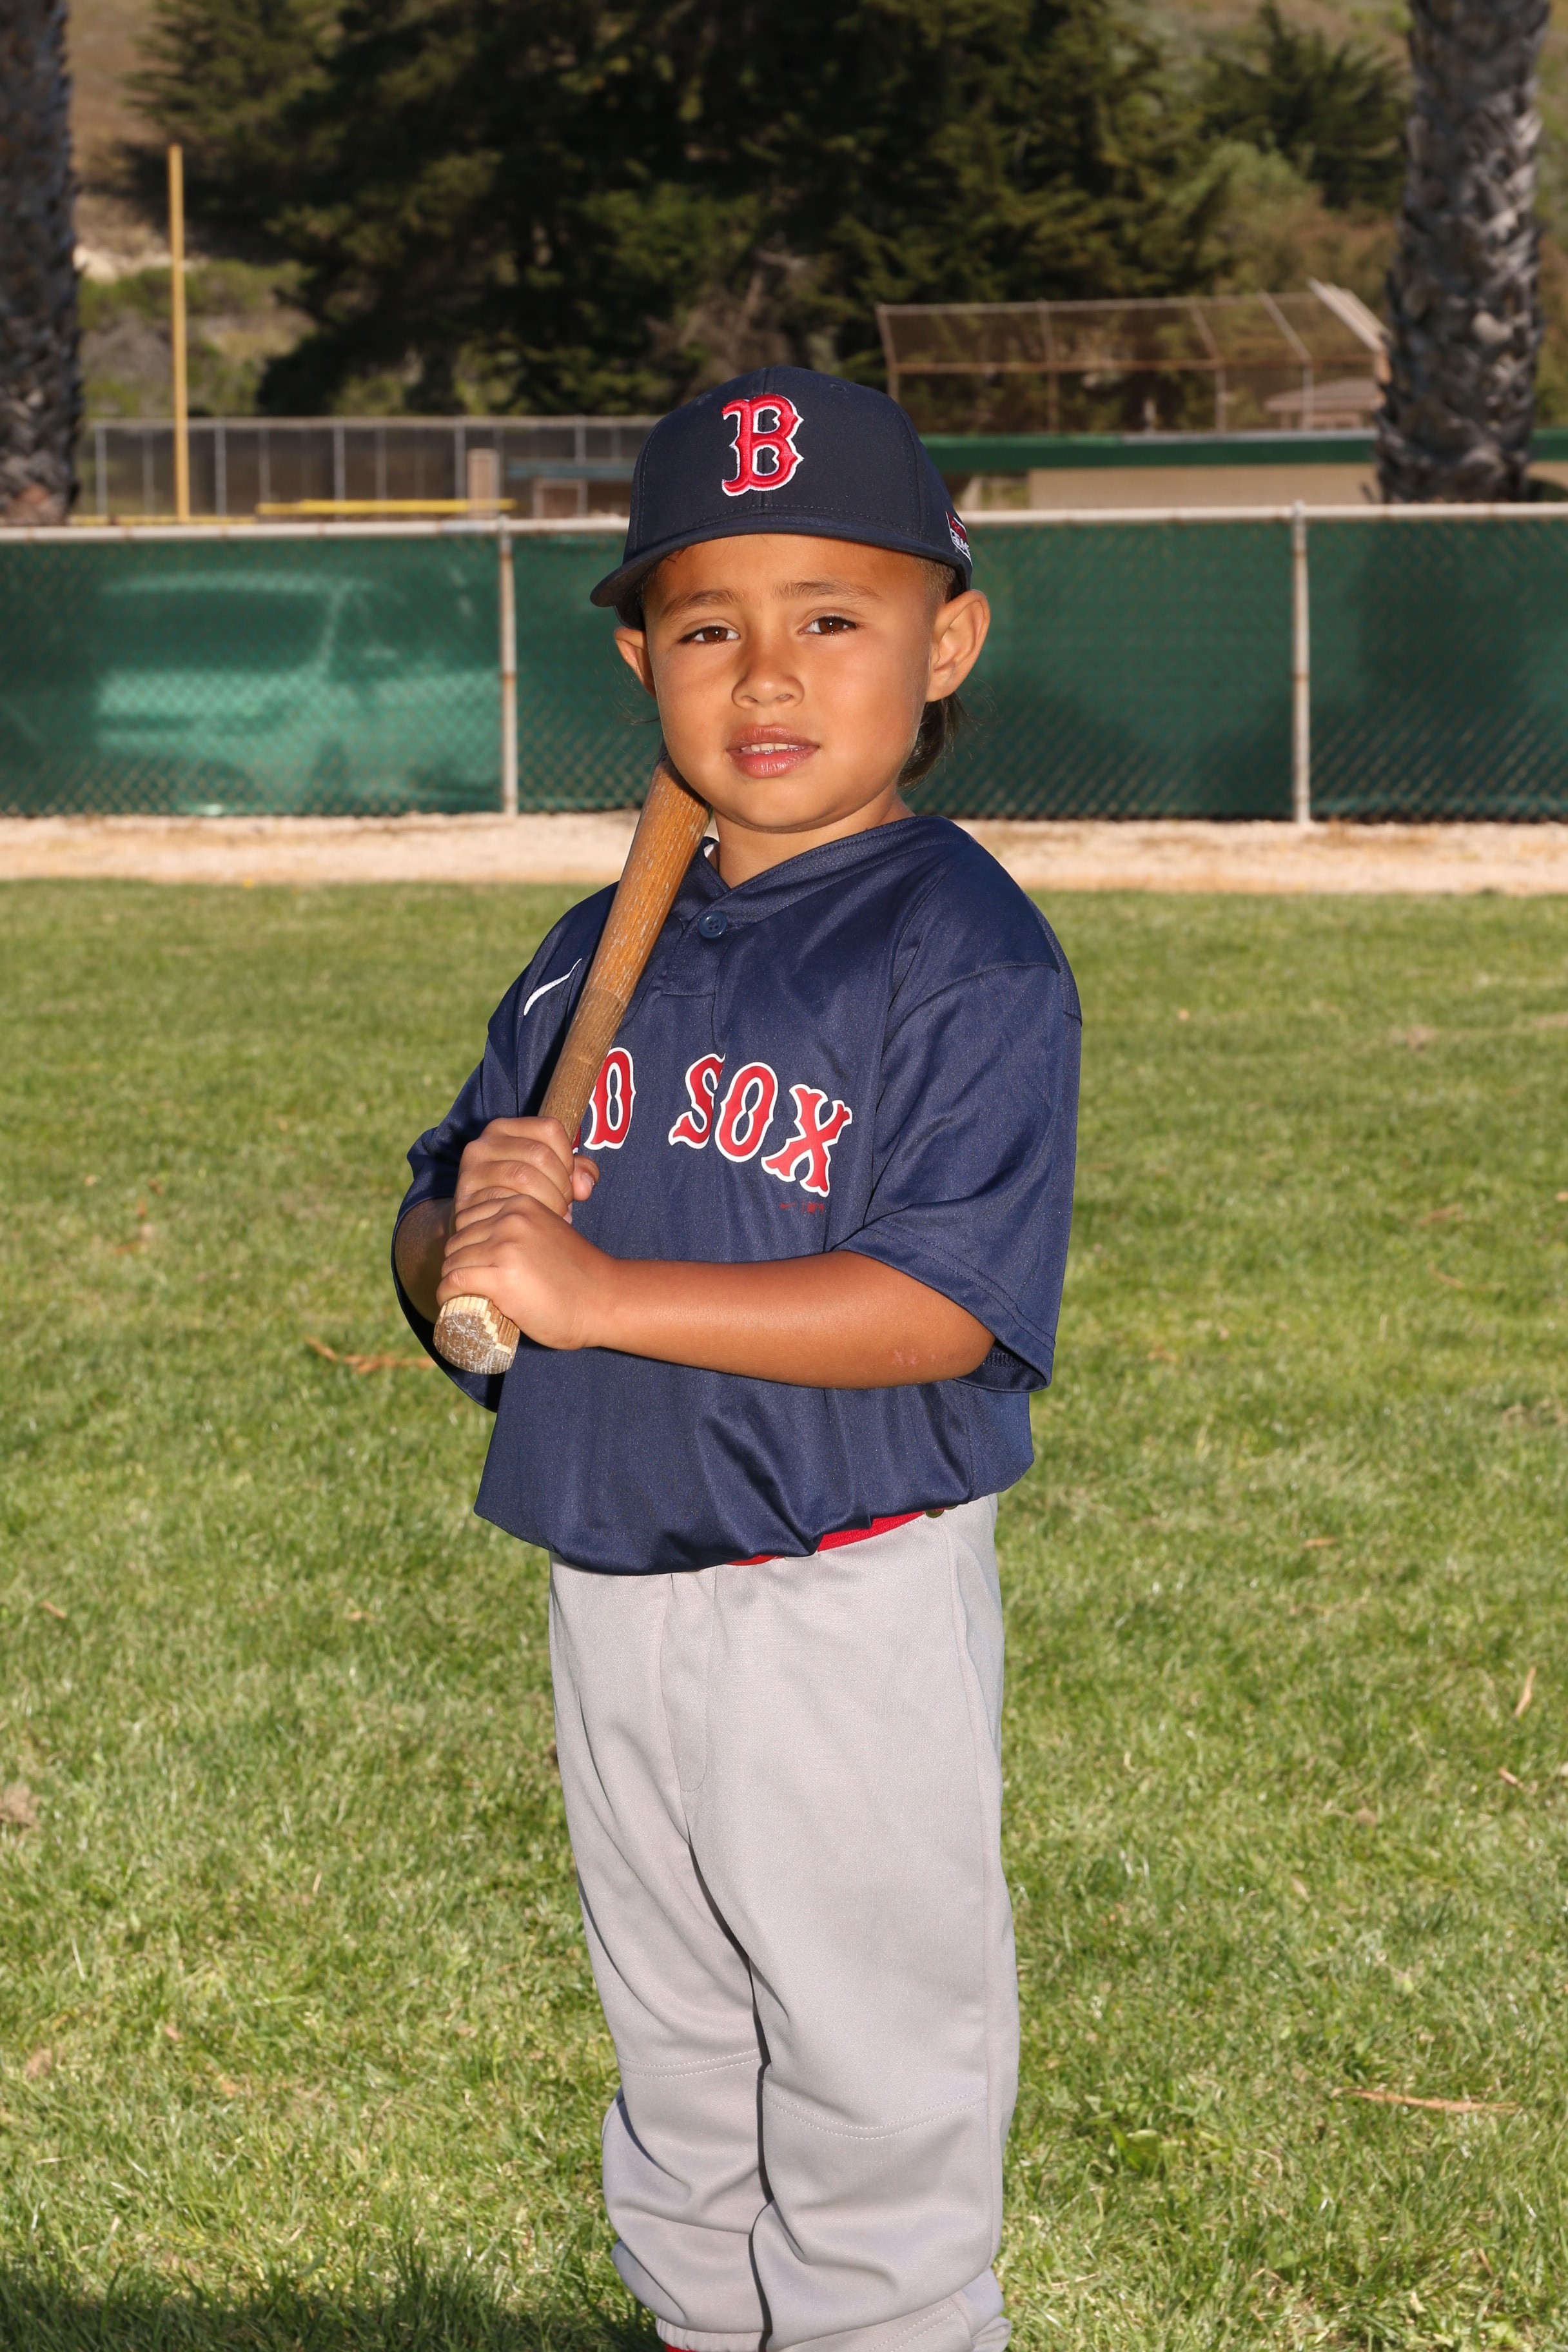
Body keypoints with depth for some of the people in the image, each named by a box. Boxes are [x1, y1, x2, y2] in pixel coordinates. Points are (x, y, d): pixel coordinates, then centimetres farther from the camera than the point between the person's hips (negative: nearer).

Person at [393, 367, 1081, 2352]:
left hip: (849, 1617, -7)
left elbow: (943, 1306, -23)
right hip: (609, 1595, 7)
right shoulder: (592, 960, 9)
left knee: (871, 2104, 3)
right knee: (676, 2077, 22)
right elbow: (437, 1254, 11)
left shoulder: (964, 951, -13)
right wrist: (466, 1224, -14)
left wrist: (594, 1290, -26)